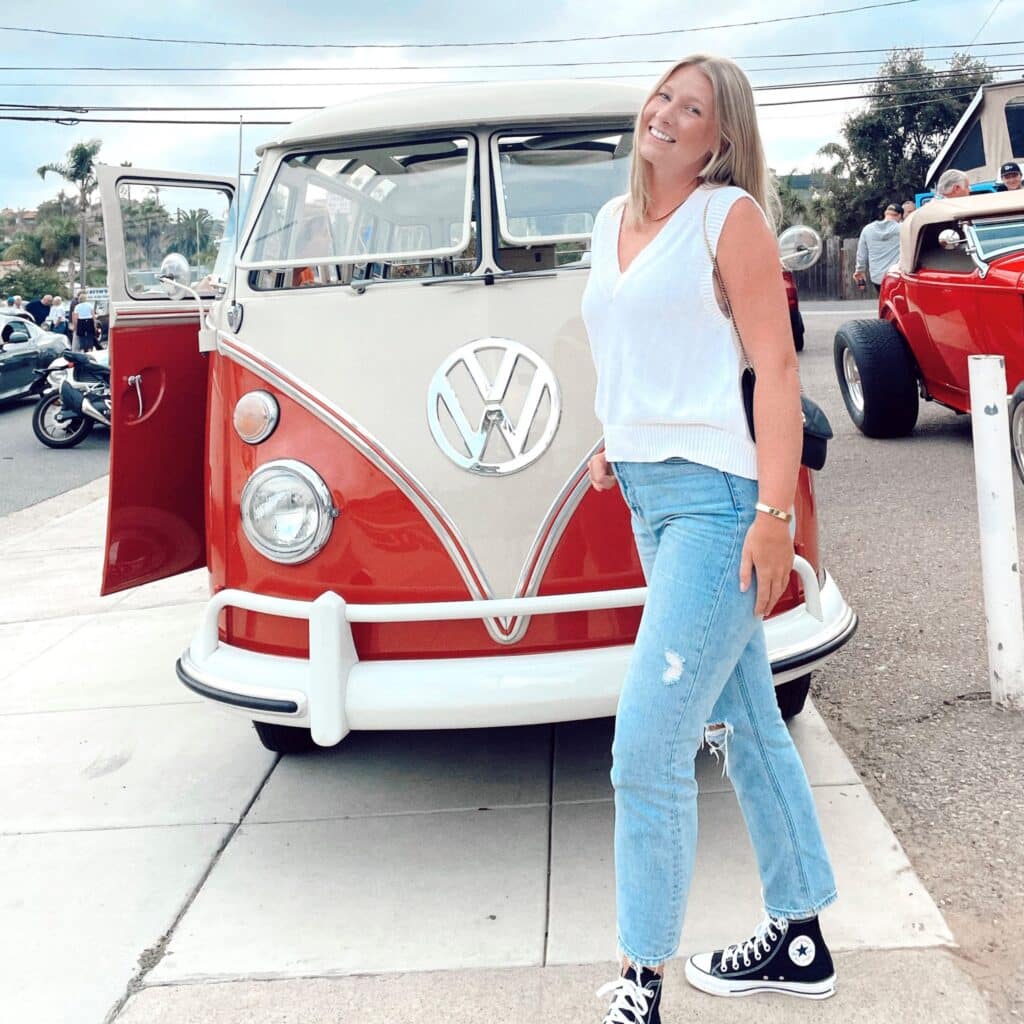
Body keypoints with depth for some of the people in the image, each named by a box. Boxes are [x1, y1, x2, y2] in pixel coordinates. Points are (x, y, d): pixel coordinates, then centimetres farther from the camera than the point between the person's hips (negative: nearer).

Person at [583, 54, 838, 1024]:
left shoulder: (730, 216, -5)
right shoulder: (611, 223, 17)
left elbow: (777, 368, -11)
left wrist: (776, 514, -18)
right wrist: (615, 443, 14)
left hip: (714, 497, -8)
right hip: (647, 497, 8)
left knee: (646, 747, -10)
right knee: (743, 724, 15)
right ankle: (799, 942, 29)